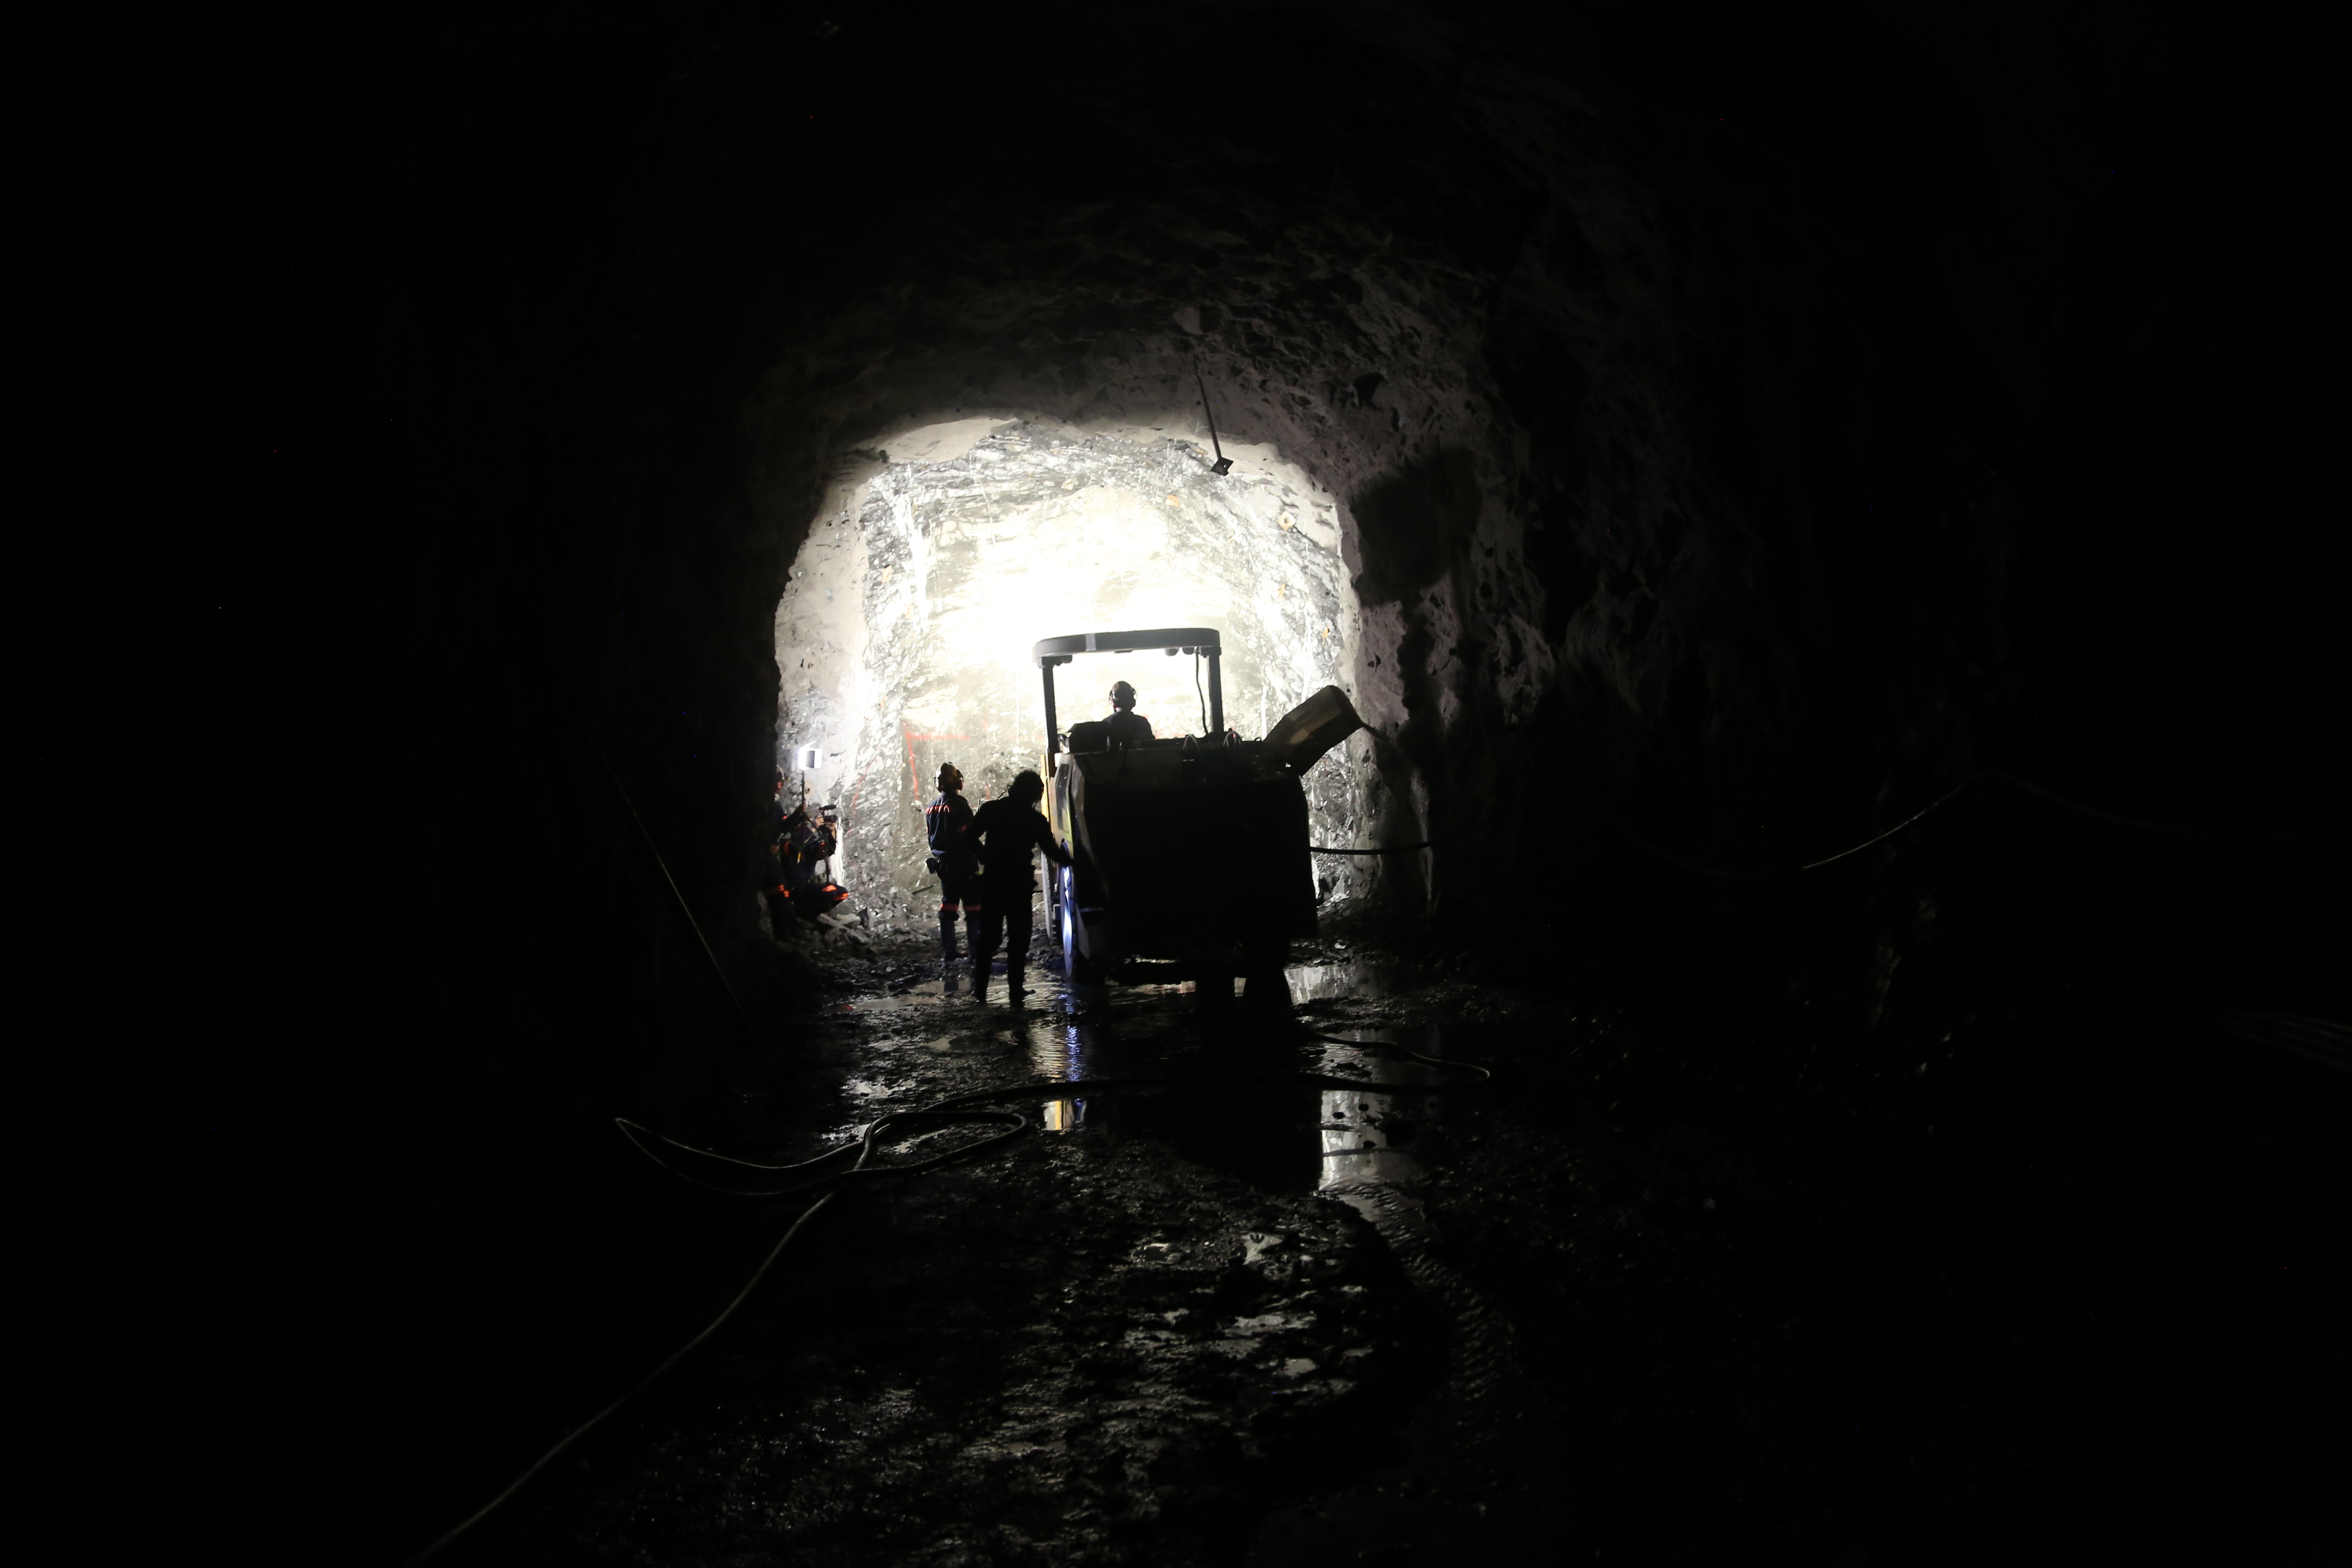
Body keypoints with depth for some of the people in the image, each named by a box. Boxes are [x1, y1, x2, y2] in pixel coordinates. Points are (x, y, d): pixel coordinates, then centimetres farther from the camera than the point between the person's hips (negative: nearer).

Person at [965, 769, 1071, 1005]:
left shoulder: (990, 809, -1)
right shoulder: (1035, 821, -5)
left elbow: (970, 839, -4)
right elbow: (1053, 853, 1)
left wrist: (987, 858, 10)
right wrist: (1069, 860, 20)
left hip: (992, 882, 2)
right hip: (1020, 886, -2)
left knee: (987, 937, 10)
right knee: (1018, 938, 7)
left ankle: (980, 990, 10)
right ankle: (1015, 990, 5)